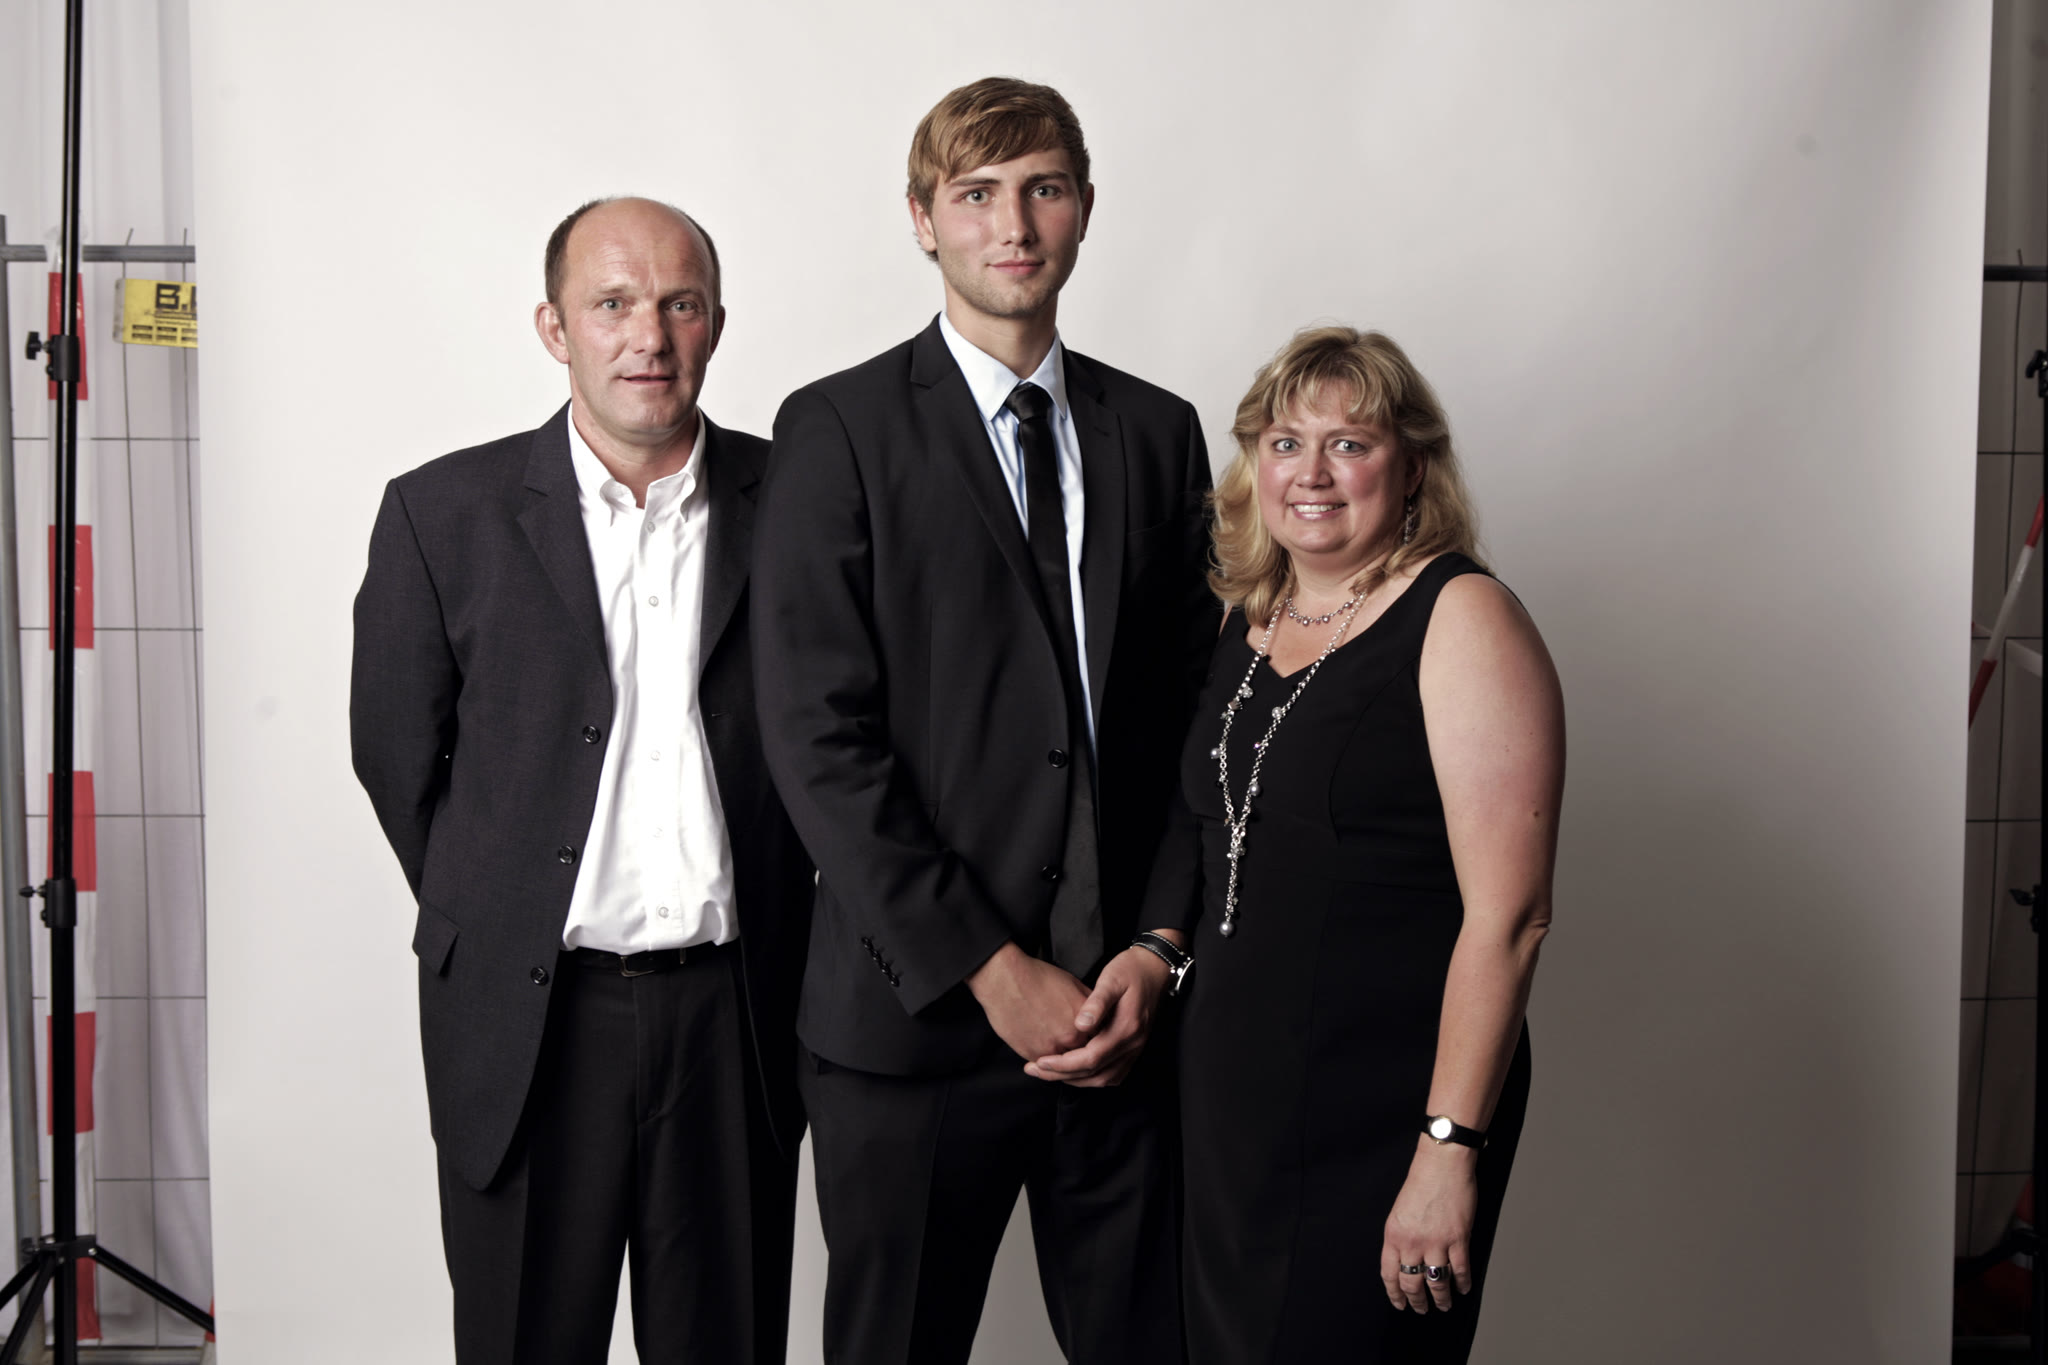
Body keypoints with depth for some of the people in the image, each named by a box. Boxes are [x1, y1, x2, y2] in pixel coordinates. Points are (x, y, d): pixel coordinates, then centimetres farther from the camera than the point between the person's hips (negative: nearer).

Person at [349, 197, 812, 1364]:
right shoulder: (446, 514, -2)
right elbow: (397, 754, 6)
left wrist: (770, 916, 7)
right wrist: (493, 922, 9)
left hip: (736, 1015, 1)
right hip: (528, 1019, -1)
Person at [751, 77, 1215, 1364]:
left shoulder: (1158, 430, 11)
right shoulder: (841, 429, -3)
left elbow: (1194, 713, 11)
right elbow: (818, 735, -10)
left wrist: (1161, 949, -2)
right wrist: (988, 968, -13)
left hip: (1126, 1011, 3)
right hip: (913, 1016, -3)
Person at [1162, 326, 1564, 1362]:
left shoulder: (1462, 620, -11)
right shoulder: (1248, 617, 10)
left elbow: (1508, 913, -17)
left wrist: (1450, 1150, -20)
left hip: (1382, 1117, -7)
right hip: (1228, 1100, 7)